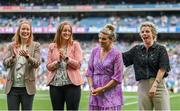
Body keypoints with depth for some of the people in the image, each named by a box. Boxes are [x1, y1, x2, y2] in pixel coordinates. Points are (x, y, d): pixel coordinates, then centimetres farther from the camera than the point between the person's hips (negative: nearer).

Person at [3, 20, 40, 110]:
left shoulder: (35, 46, 3)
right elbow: (5, 63, 1)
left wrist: (27, 56, -26)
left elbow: (37, 64, -7)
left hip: (27, 87, -1)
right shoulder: (12, 46, 7)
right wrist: (13, 56, -19)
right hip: (12, 87, 1)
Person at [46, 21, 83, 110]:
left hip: (71, 84, -2)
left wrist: (66, 58, -17)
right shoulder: (52, 47, 8)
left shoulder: (75, 45, 2)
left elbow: (78, 64, -6)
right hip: (55, 84, 2)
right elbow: (49, 66, 4)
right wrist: (58, 61, -13)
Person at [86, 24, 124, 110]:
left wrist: (102, 89, -11)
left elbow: (117, 78, -10)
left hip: (110, 92, -5)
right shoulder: (95, 51, 7)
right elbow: (90, 71, 9)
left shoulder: (116, 54, -8)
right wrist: (91, 87, -4)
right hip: (95, 92, 5)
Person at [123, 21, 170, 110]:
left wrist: (154, 85, -15)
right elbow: (122, 57, 13)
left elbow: (162, 69, -7)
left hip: (158, 85, -4)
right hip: (142, 86, 4)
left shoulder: (161, 49, 0)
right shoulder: (137, 49, 13)